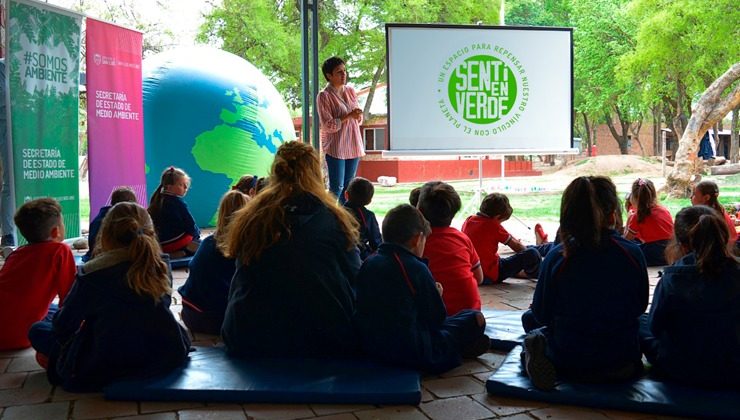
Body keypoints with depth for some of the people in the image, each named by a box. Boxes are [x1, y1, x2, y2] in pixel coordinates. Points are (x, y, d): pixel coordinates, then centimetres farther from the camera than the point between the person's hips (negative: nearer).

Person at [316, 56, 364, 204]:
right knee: (337, 187, -6)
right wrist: (348, 116, -21)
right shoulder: (324, 96, -9)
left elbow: (358, 120, 17)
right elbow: (327, 125, -13)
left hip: (353, 145, 6)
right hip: (335, 147, -6)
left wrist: (358, 116, -7)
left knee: (348, 186, 11)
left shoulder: (350, 91, 10)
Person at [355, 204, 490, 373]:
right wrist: (437, 296, 11)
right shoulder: (416, 268, -16)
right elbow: (438, 318, -9)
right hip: (414, 353, -7)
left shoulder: (368, 263, 3)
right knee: (476, 319, 2)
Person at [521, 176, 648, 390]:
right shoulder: (632, 252, -12)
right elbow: (640, 306, 3)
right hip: (621, 365, 1)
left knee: (529, 318, 27)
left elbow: (542, 314, -7)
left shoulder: (557, 256, -16)